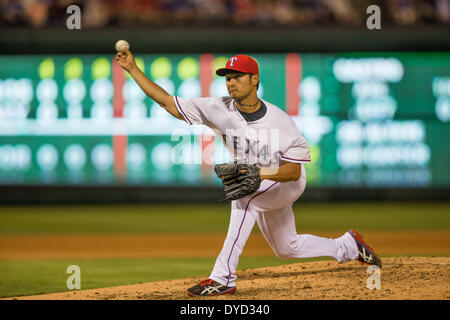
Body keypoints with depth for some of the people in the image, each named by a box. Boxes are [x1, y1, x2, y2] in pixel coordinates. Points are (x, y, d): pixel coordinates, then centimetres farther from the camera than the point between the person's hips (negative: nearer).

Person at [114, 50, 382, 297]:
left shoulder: (280, 121, -27)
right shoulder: (219, 110, -17)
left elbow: (294, 170, -26)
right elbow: (168, 102, -18)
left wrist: (258, 174, -42)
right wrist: (132, 68, -25)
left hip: (288, 183, -6)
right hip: (259, 190, 6)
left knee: (245, 197, -35)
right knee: (287, 248, 19)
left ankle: (224, 277, -36)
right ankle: (348, 246, 42)